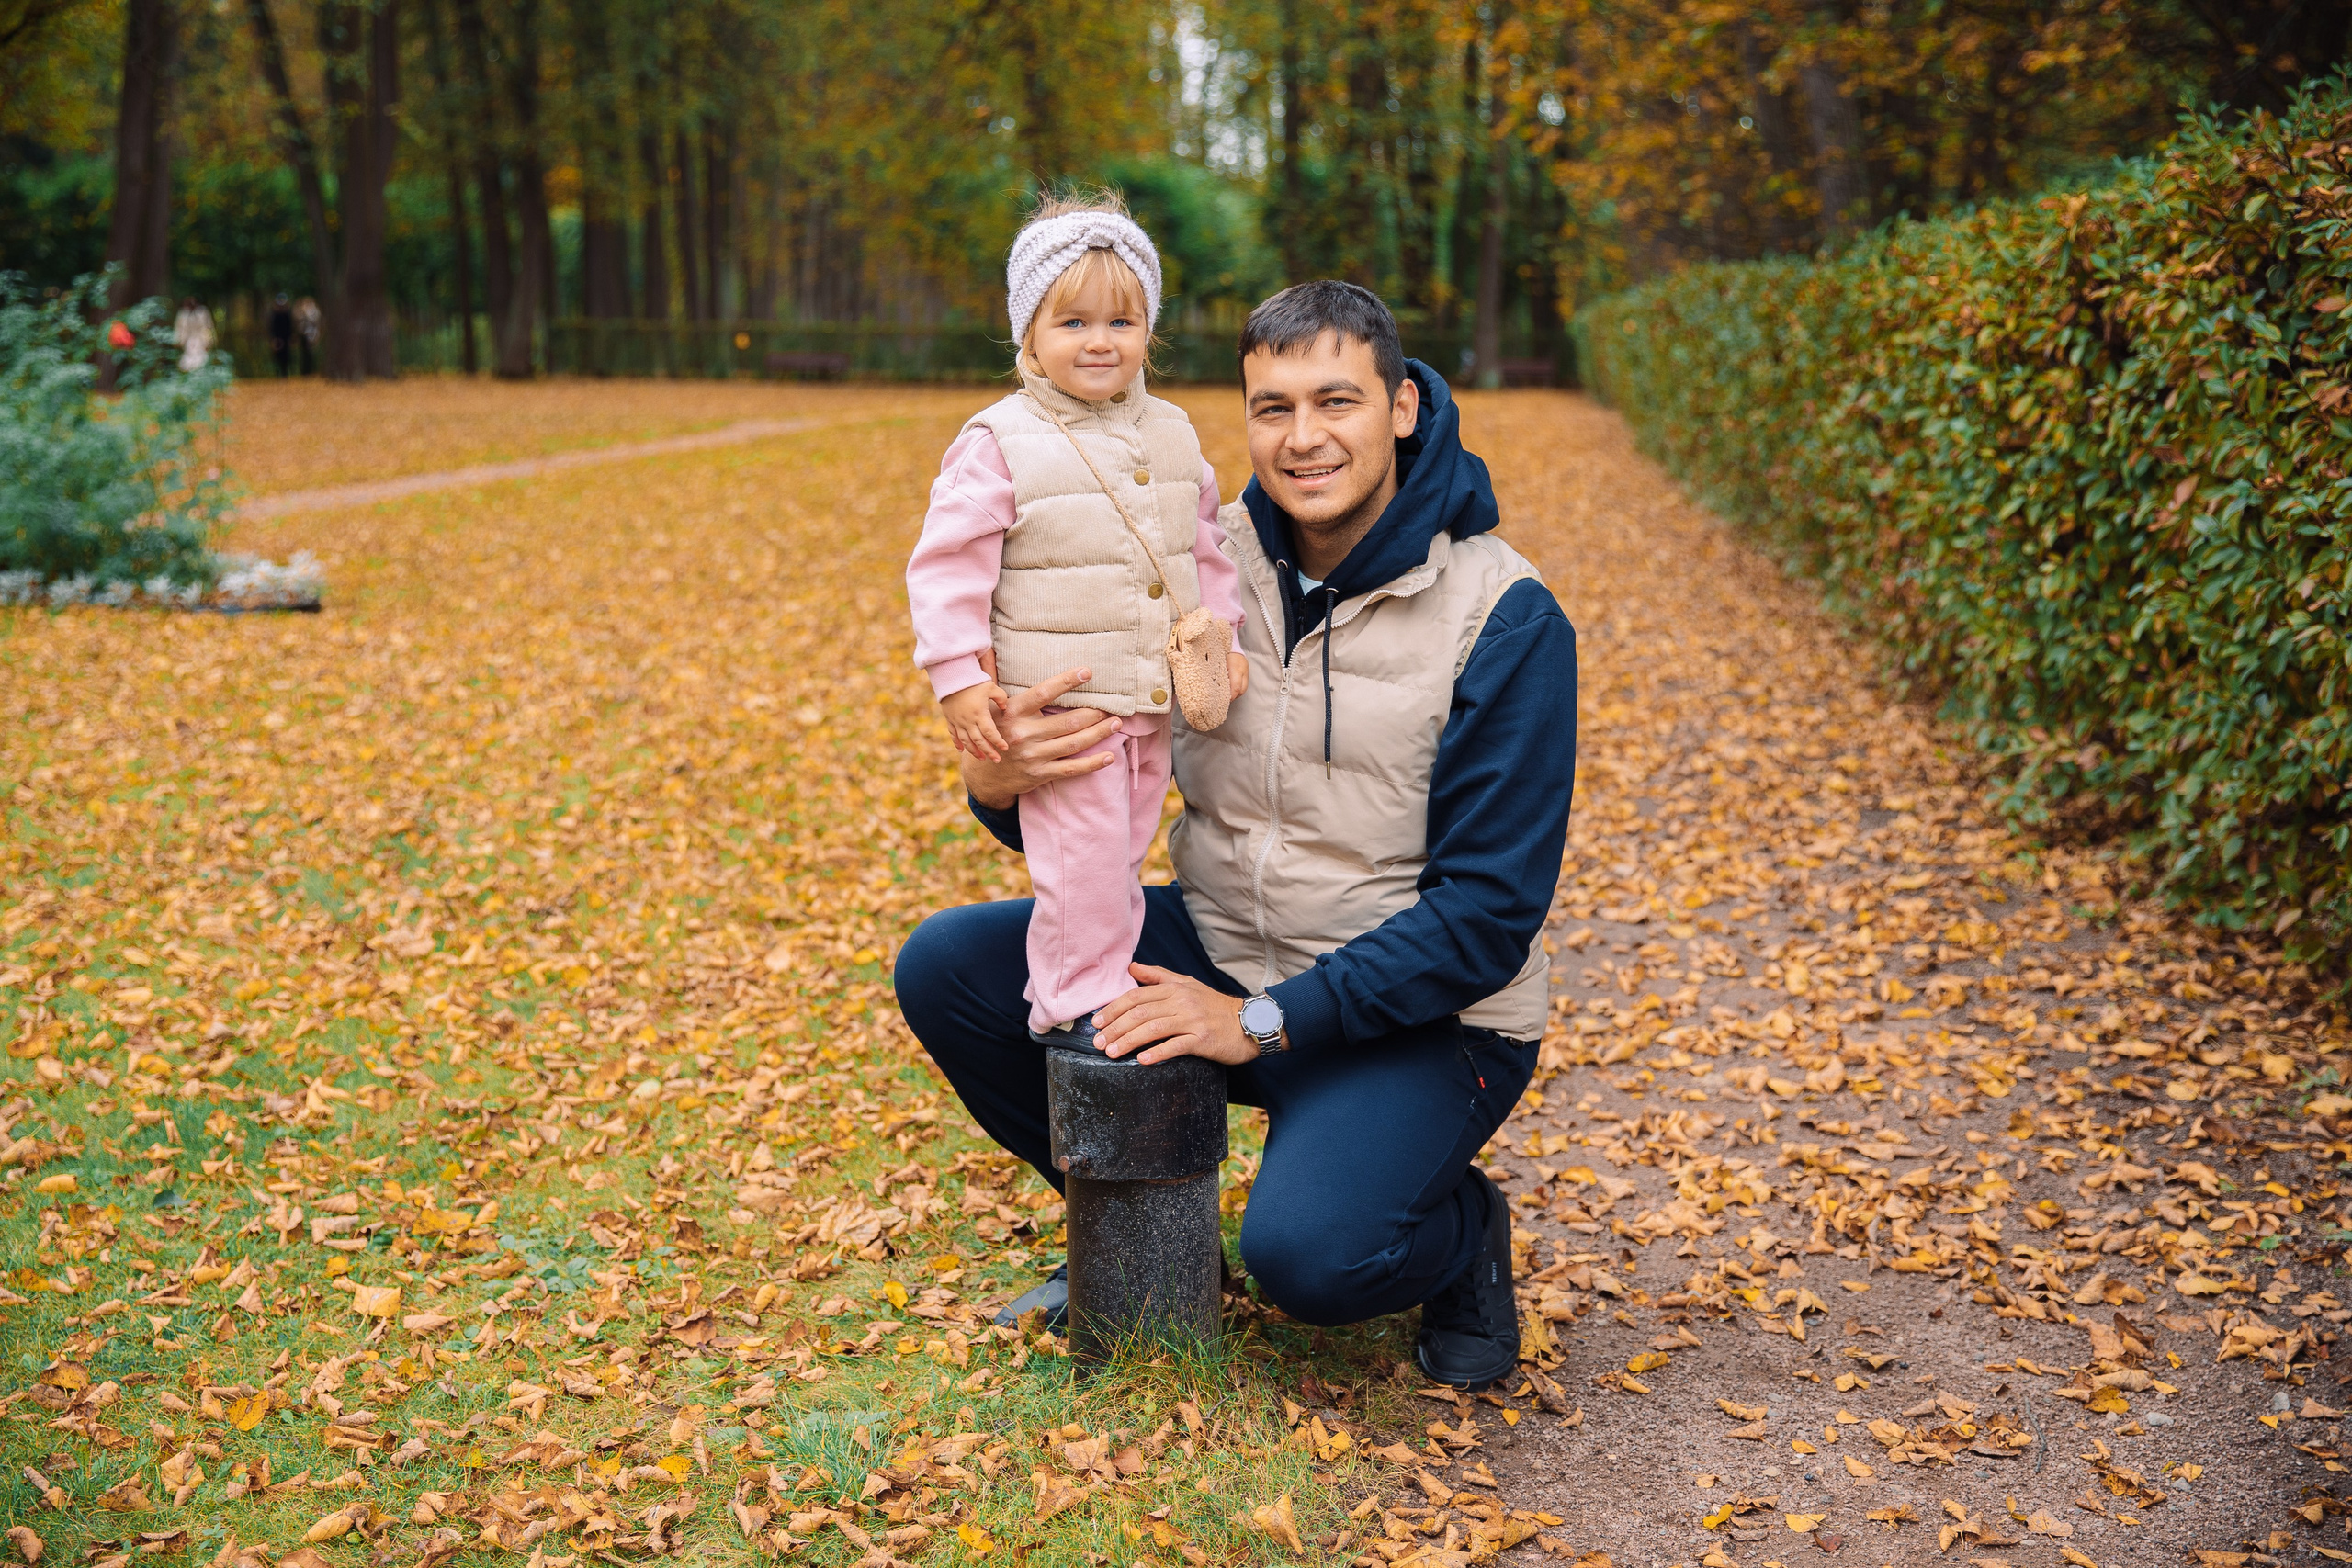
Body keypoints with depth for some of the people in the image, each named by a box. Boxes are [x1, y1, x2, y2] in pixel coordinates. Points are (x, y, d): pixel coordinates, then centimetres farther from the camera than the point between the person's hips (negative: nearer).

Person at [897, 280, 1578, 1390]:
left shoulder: (1504, 620, -17)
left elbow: (1490, 910, -19)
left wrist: (1264, 1020, -25)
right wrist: (1000, 784, -25)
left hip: (1418, 1015, -5)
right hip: (1219, 951, 5)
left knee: (1305, 1253, -31)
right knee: (945, 968, -9)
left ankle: (1459, 1235, 7)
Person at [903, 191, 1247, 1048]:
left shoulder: (1170, 436, 7)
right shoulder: (999, 445, -11)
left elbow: (1204, 548, 19)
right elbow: (948, 563, -11)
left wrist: (1221, 639, 13)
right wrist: (959, 677, -16)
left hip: (1155, 703, 6)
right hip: (1060, 708, -6)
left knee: (1123, 857, 15)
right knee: (1082, 861, -7)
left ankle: (1104, 990, 29)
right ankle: (1077, 1007, 8)